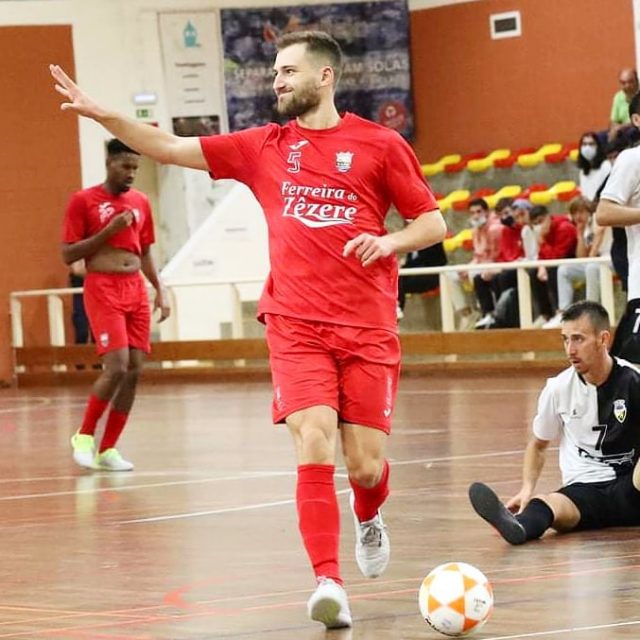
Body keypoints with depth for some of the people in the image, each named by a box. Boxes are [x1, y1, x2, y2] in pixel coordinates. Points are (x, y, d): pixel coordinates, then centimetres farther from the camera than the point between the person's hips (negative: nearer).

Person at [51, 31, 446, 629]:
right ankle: (329, 582, -18)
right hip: (296, 326, 1)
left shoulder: (379, 144, 2)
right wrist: (103, 115, -4)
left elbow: (432, 223, 6)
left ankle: (369, 519, 38)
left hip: (368, 329, -1)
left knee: (365, 465, 1)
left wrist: (389, 241, -14)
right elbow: (171, 148, 7)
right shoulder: (264, 147, 9)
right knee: (314, 445, -18)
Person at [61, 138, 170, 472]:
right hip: (102, 290, -6)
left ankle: (107, 449, 8)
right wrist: (108, 231, -14)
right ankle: (84, 436, 1)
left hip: (136, 290, 6)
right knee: (117, 367, -17)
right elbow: (68, 255, -6)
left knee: (134, 371, 0)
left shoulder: (140, 202, 13)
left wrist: (160, 291, 11)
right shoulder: (83, 201, -3)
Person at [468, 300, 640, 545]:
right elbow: (538, 444, 18)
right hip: (585, 490, 0)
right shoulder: (558, 388, 3)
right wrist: (527, 488, 1)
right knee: (545, 504, -35)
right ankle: (518, 525, -68)